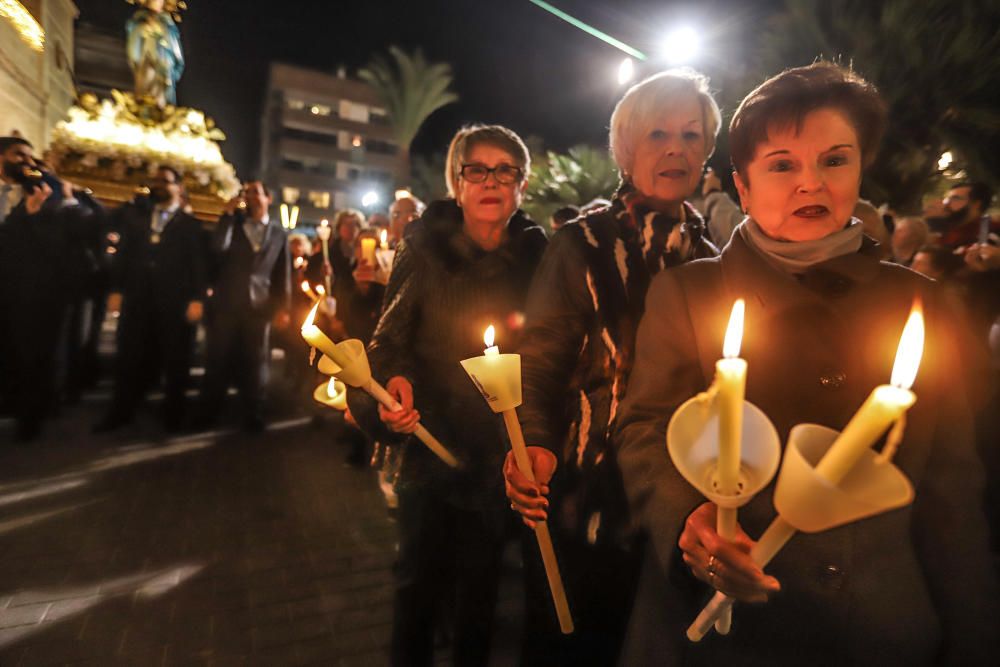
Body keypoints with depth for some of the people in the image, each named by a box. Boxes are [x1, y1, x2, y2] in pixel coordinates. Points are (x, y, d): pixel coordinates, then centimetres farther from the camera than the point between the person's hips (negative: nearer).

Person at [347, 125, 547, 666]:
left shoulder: (536, 256, -4)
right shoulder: (425, 251, -7)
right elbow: (390, 337, -5)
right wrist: (393, 382, -24)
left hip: (502, 450, 1)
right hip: (432, 440, -1)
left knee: (481, 578, 19)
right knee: (421, 576, 14)